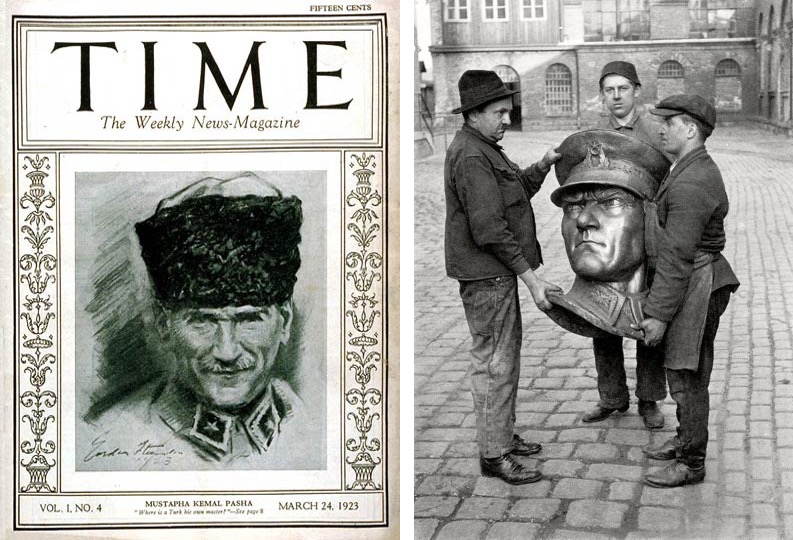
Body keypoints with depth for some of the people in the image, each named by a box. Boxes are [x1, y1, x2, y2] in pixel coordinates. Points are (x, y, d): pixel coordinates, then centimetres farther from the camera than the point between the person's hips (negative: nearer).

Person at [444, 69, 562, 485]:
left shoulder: (484, 150, 14)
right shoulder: (471, 157, -20)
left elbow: (515, 192, 22)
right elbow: (489, 228, -24)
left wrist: (543, 166, 5)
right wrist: (530, 278, -21)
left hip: (497, 273, 11)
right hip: (485, 274, -11)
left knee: (504, 355, 18)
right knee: (494, 362, -6)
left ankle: (503, 435, 30)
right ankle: (494, 455, 1)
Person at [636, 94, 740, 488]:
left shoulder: (691, 184, -23)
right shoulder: (695, 169, 12)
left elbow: (677, 256, -24)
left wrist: (659, 313, -22)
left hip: (696, 287, -10)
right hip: (695, 281, 10)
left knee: (686, 376, -1)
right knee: (682, 371, 20)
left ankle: (691, 464, 9)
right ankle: (685, 440, 34)